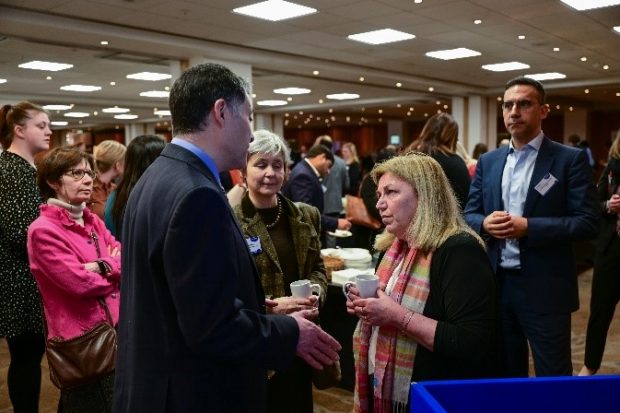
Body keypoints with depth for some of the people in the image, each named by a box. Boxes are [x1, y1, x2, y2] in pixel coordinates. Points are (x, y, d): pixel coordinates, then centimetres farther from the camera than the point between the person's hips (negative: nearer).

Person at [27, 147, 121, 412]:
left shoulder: (93, 221, 11)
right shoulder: (43, 230, -13)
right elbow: (81, 283, -21)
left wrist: (102, 266, -17)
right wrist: (116, 267, -5)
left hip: (114, 328, 7)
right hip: (80, 339, -7)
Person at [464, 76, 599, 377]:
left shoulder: (570, 159, -5)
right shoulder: (488, 161, 9)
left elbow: (587, 222, -11)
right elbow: (468, 214, 10)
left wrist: (528, 227, -21)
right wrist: (485, 223, -13)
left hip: (544, 288, -4)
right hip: (496, 284, 4)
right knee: (505, 375, 18)